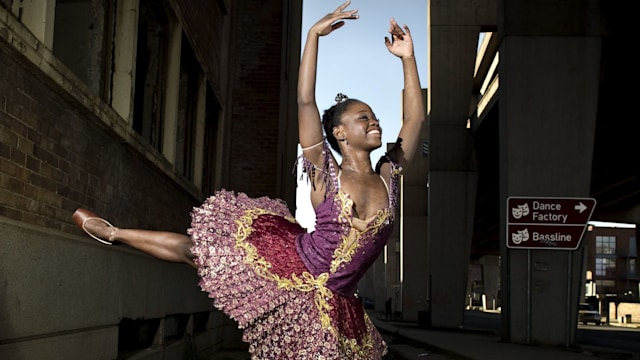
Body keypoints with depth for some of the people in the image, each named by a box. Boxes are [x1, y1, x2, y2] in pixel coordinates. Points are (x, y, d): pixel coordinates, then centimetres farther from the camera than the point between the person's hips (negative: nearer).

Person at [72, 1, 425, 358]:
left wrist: (408, 58, 2)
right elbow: (305, 101, -16)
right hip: (289, 262, -3)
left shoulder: (388, 176, 2)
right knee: (196, 248, 8)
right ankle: (113, 232, 29)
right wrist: (314, 34, -17)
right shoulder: (326, 175, -8)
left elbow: (415, 118, 5)